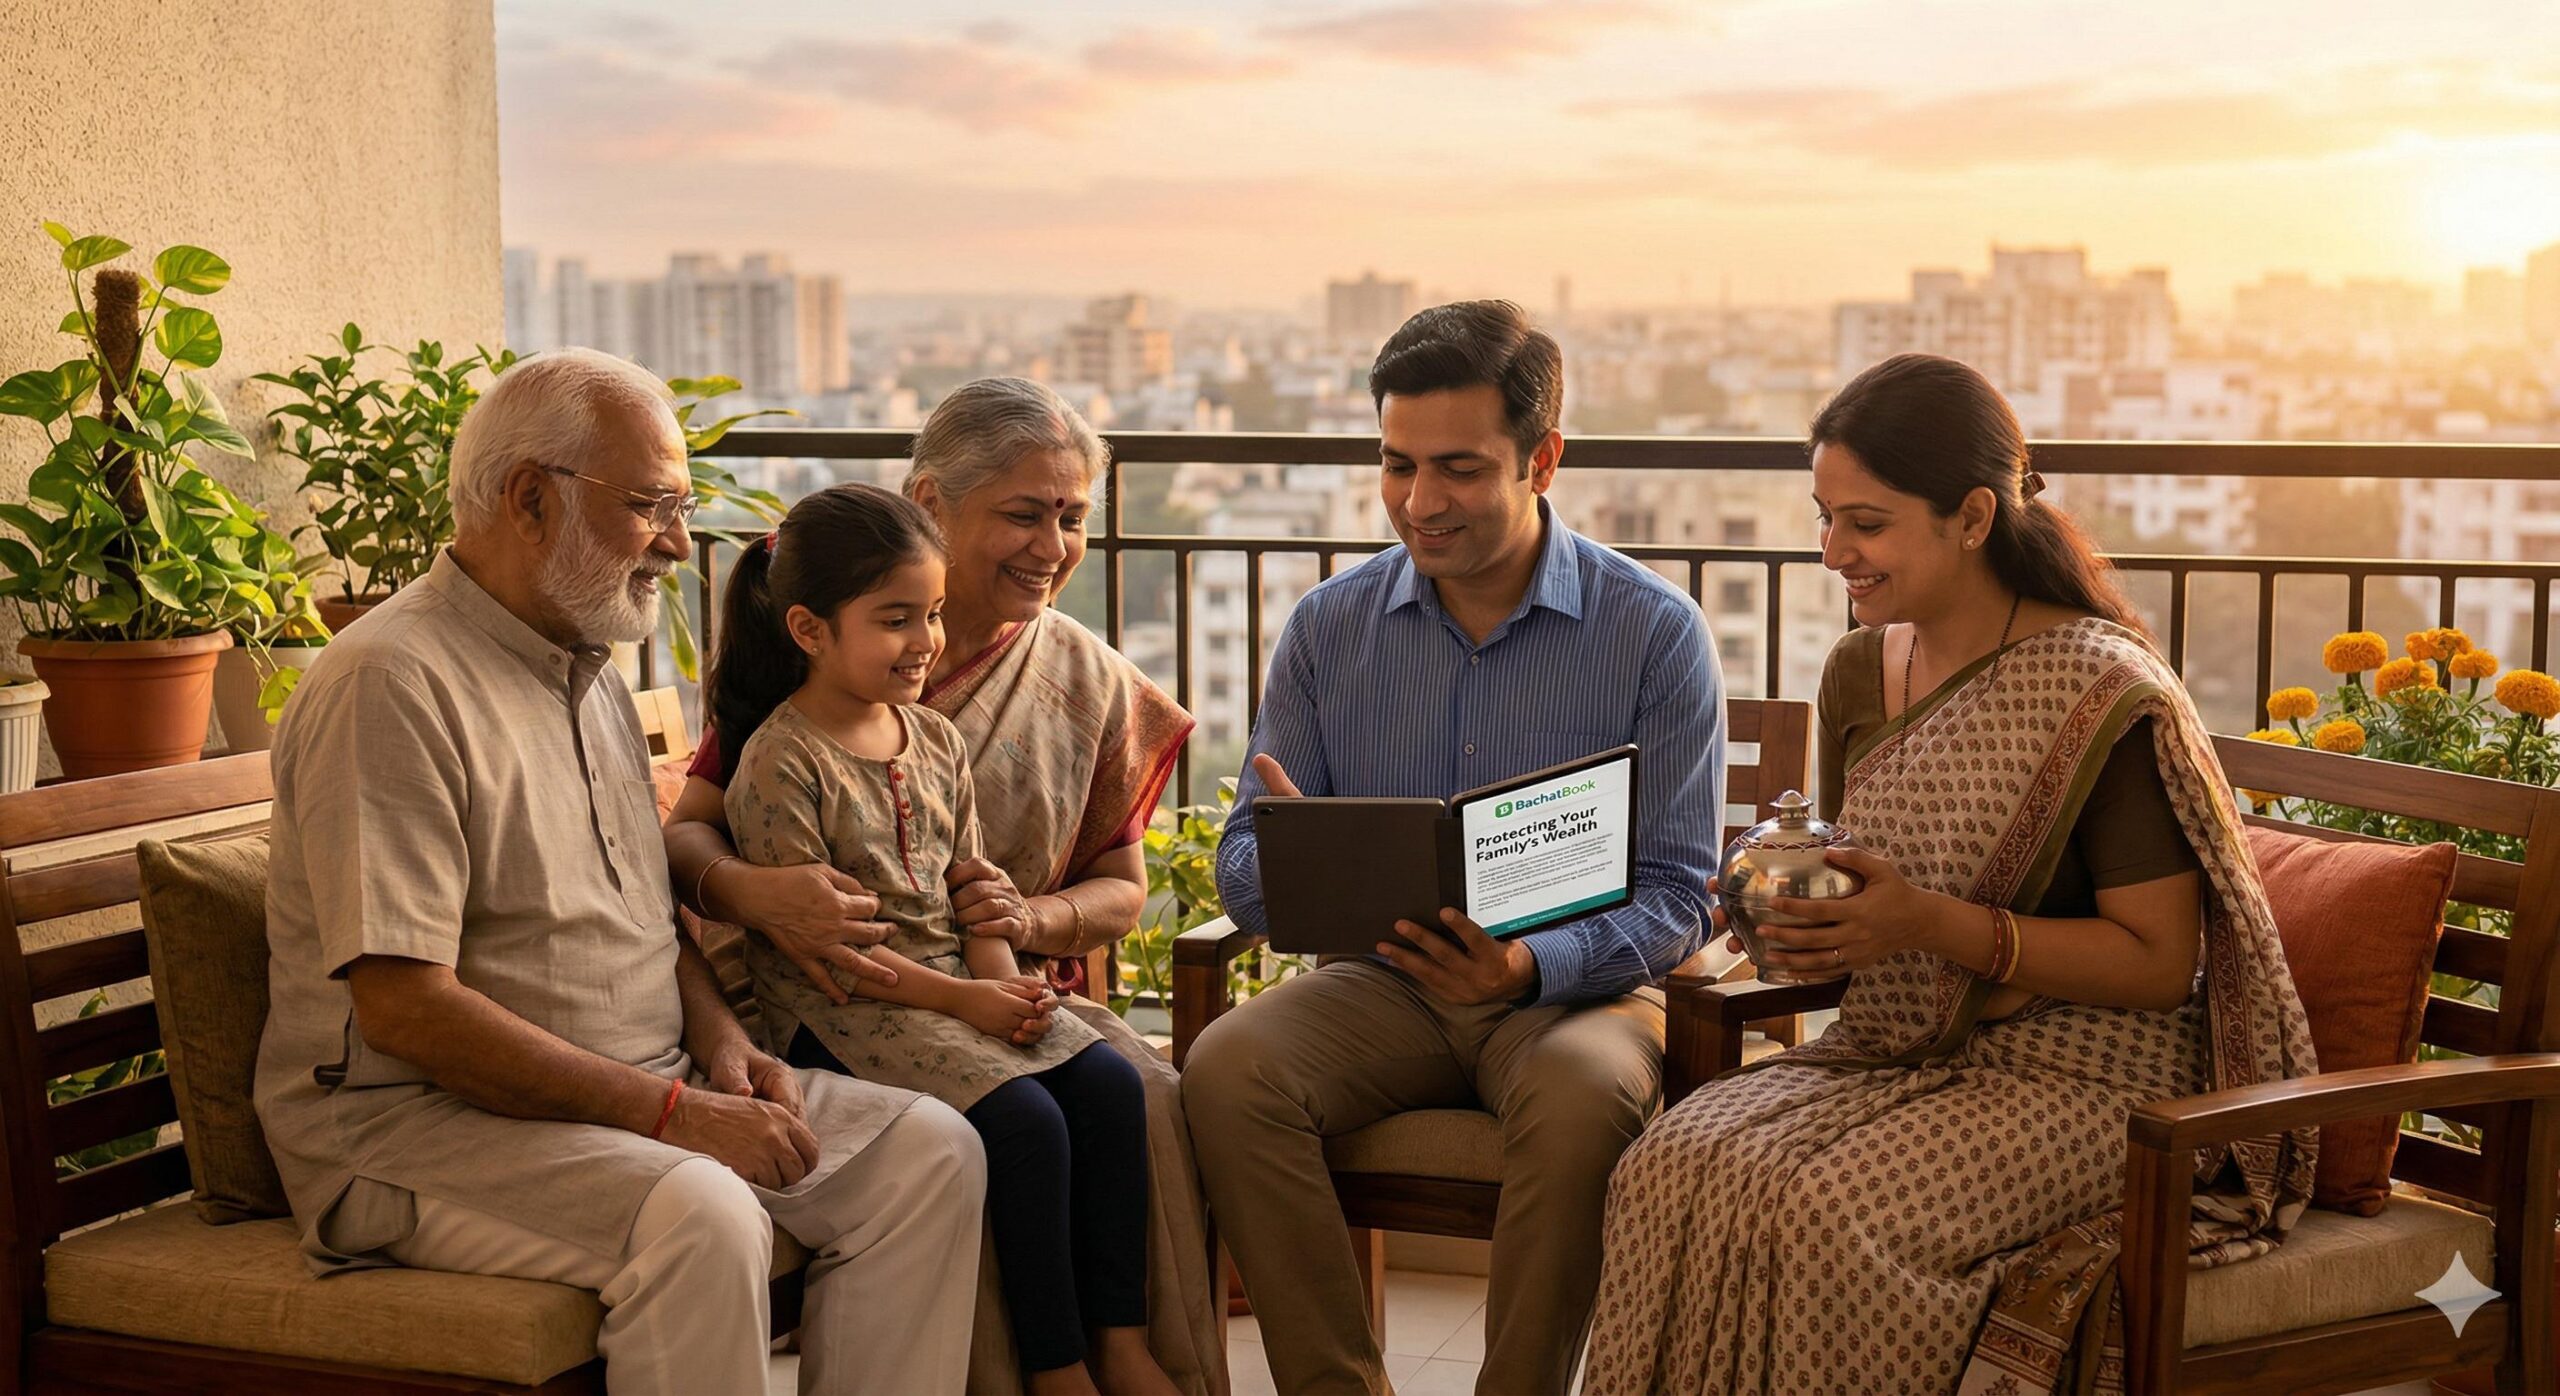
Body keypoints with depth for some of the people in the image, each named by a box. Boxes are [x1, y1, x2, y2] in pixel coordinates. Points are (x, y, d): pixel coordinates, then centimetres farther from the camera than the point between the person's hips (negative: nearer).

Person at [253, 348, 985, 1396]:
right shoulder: (391, 685, -16)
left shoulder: (587, 666, 15)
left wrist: (715, 1035, 3)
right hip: (416, 1117, -9)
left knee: (929, 1152, -5)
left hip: (635, 1094, 9)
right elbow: (402, 1006, -23)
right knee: (701, 1215, -35)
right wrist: (671, 1110, -23)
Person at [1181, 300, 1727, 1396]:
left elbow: (1675, 894, -5)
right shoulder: (1329, 627, 5)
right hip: (1386, 983, 3)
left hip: (1575, 987, -2)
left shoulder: (1655, 632, -4)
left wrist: (1529, 965, -25)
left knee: (1582, 1093, -36)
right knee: (1227, 1068, -26)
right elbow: (1243, 875, 6)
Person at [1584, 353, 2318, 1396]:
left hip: (2073, 1071, -6)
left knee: (1824, 1215, -31)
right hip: (1889, 1055, 6)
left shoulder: (2103, 696, -14)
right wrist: (1794, 912, -2)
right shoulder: (1860, 671, 8)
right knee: (1672, 1171, -22)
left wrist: (1934, 926, -23)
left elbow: (2159, 963, -13)